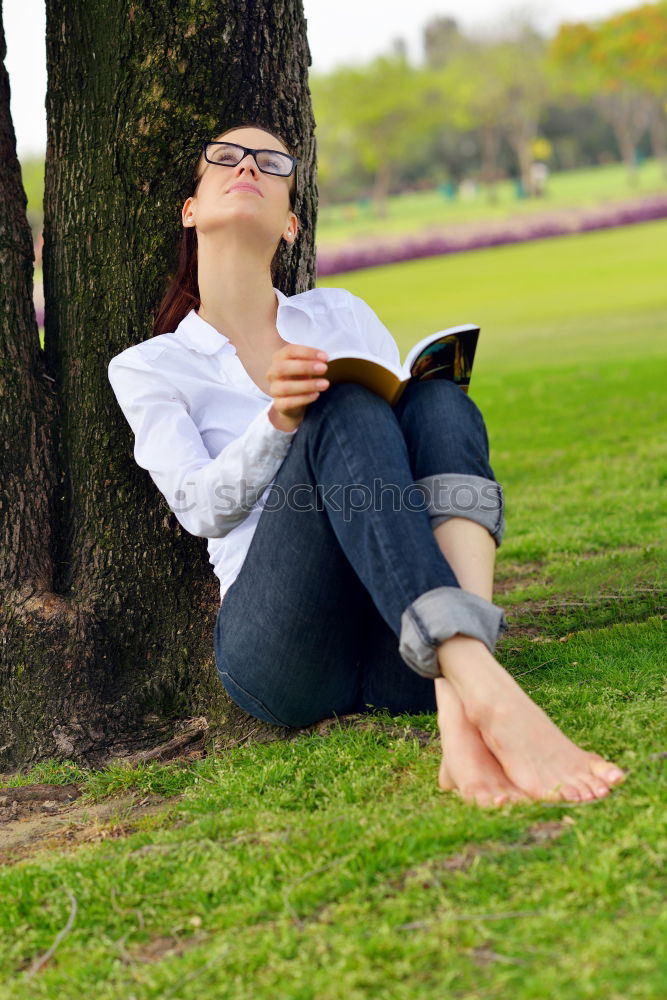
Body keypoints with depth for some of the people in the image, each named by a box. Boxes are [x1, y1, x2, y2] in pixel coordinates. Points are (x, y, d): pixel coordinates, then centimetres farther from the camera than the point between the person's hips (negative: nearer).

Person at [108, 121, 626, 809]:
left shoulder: (342, 313, 24)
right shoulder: (146, 368, 16)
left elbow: (414, 422, 19)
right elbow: (202, 508, 1)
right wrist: (279, 421, -17)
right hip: (277, 646, -3)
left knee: (440, 401, -22)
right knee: (346, 413, -26)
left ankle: (459, 716, -46)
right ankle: (489, 694, -50)